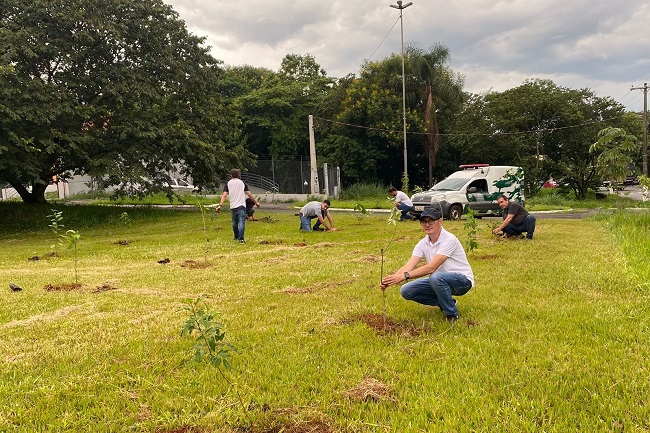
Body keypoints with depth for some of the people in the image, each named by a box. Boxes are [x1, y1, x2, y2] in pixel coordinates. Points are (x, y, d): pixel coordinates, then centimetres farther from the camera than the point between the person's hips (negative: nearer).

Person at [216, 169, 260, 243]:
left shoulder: (228, 183, 6)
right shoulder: (242, 182, 6)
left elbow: (224, 195, -5)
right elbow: (249, 194, 5)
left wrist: (220, 205, -9)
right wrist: (256, 202, 15)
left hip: (233, 206, 2)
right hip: (241, 206, -2)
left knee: (235, 223, 18)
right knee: (241, 223, -10)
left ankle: (236, 237, 33)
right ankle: (241, 239, -22)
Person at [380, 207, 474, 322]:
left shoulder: (449, 239, -24)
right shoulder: (423, 244, -3)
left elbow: (431, 267, -33)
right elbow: (408, 267, -14)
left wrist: (405, 276, -40)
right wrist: (391, 279, -32)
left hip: (462, 280, -7)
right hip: (440, 281, 7)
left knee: (436, 277, -39)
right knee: (406, 291, -8)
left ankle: (452, 314, -14)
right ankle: (445, 302, 9)